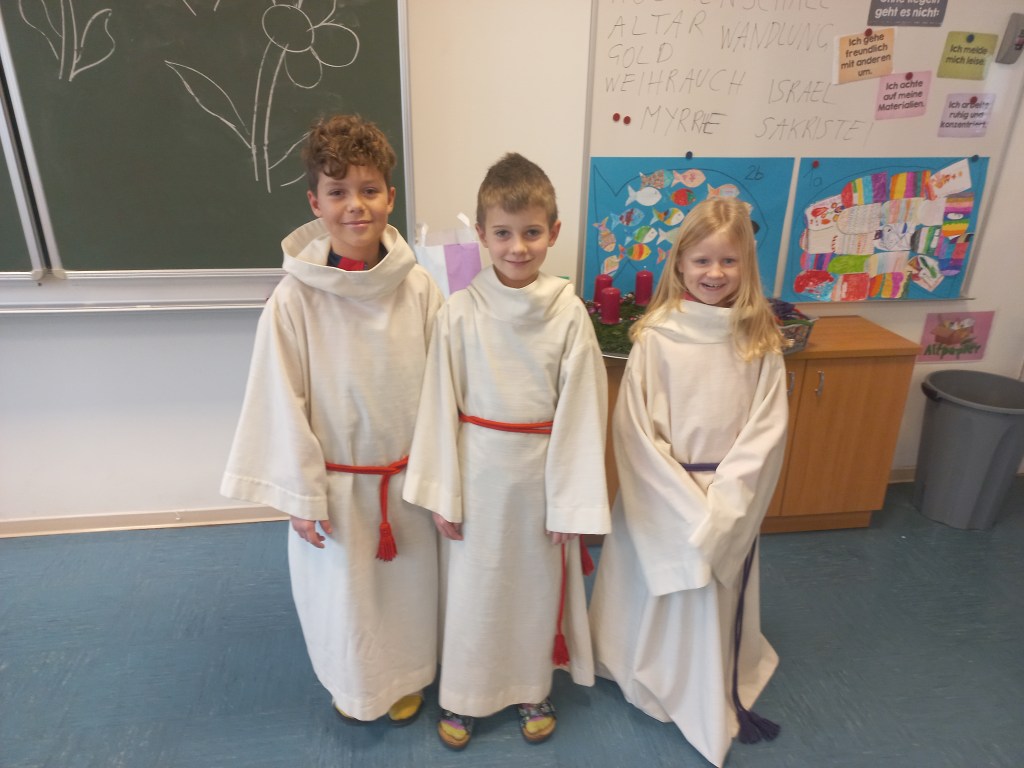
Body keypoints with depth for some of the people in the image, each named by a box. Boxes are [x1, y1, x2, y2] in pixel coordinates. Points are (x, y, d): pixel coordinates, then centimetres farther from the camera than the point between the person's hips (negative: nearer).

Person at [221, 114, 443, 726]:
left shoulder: (418, 288, -13)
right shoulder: (295, 299, -17)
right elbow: (283, 404, -9)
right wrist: (300, 495, -5)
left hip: (405, 476, 1)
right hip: (335, 483, -1)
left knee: (408, 583, 20)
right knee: (342, 589, 20)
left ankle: (407, 675, 50)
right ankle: (351, 682, 51)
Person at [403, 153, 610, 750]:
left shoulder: (569, 313, -11)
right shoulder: (460, 311, -10)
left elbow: (581, 412, -8)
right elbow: (440, 406, -5)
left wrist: (573, 501, -6)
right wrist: (441, 493, -3)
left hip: (542, 469, 0)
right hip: (477, 470, 0)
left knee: (536, 583, 19)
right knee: (472, 585, 17)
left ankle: (532, 689, 45)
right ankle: (464, 695, 42)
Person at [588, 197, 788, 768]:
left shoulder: (760, 340, -5)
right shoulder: (656, 337, -11)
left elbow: (766, 431, -6)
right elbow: (637, 432, -11)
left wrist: (719, 506, -14)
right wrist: (689, 506, -14)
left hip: (732, 500, 2)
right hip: (662, 498, -2)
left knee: (719, 598, 18)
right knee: (660, 594, 14)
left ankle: (719, 698, 42)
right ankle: (654, 679, 41)